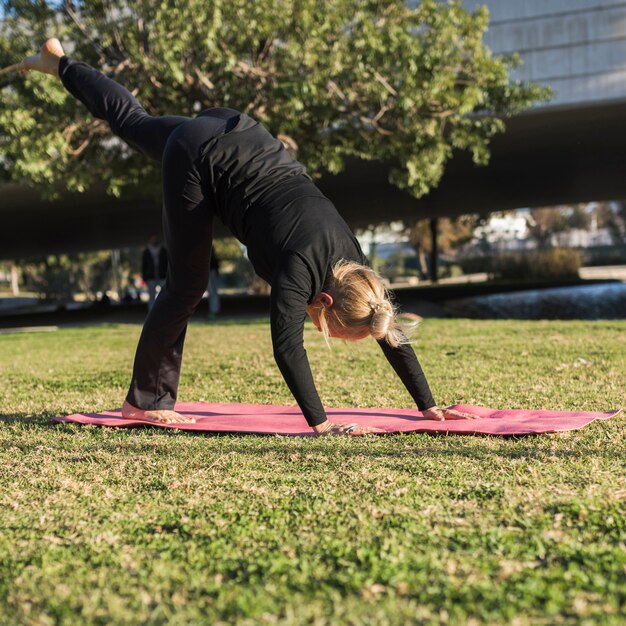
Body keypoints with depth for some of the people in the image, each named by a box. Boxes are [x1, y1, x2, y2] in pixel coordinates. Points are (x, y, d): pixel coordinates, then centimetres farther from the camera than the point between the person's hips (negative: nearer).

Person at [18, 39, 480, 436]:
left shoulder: (352, 267, -13)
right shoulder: (299, 266, -31)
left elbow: (390, 329, -7)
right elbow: (287, 346, -40)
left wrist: (429, 407, -7)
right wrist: (321, 424, -43)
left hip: (237, 136, 6)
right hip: (199, 158, -6)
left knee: (131, 122, 28)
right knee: (186, 287, -2)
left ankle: (61, 64, 46)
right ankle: (146, 401, 10)